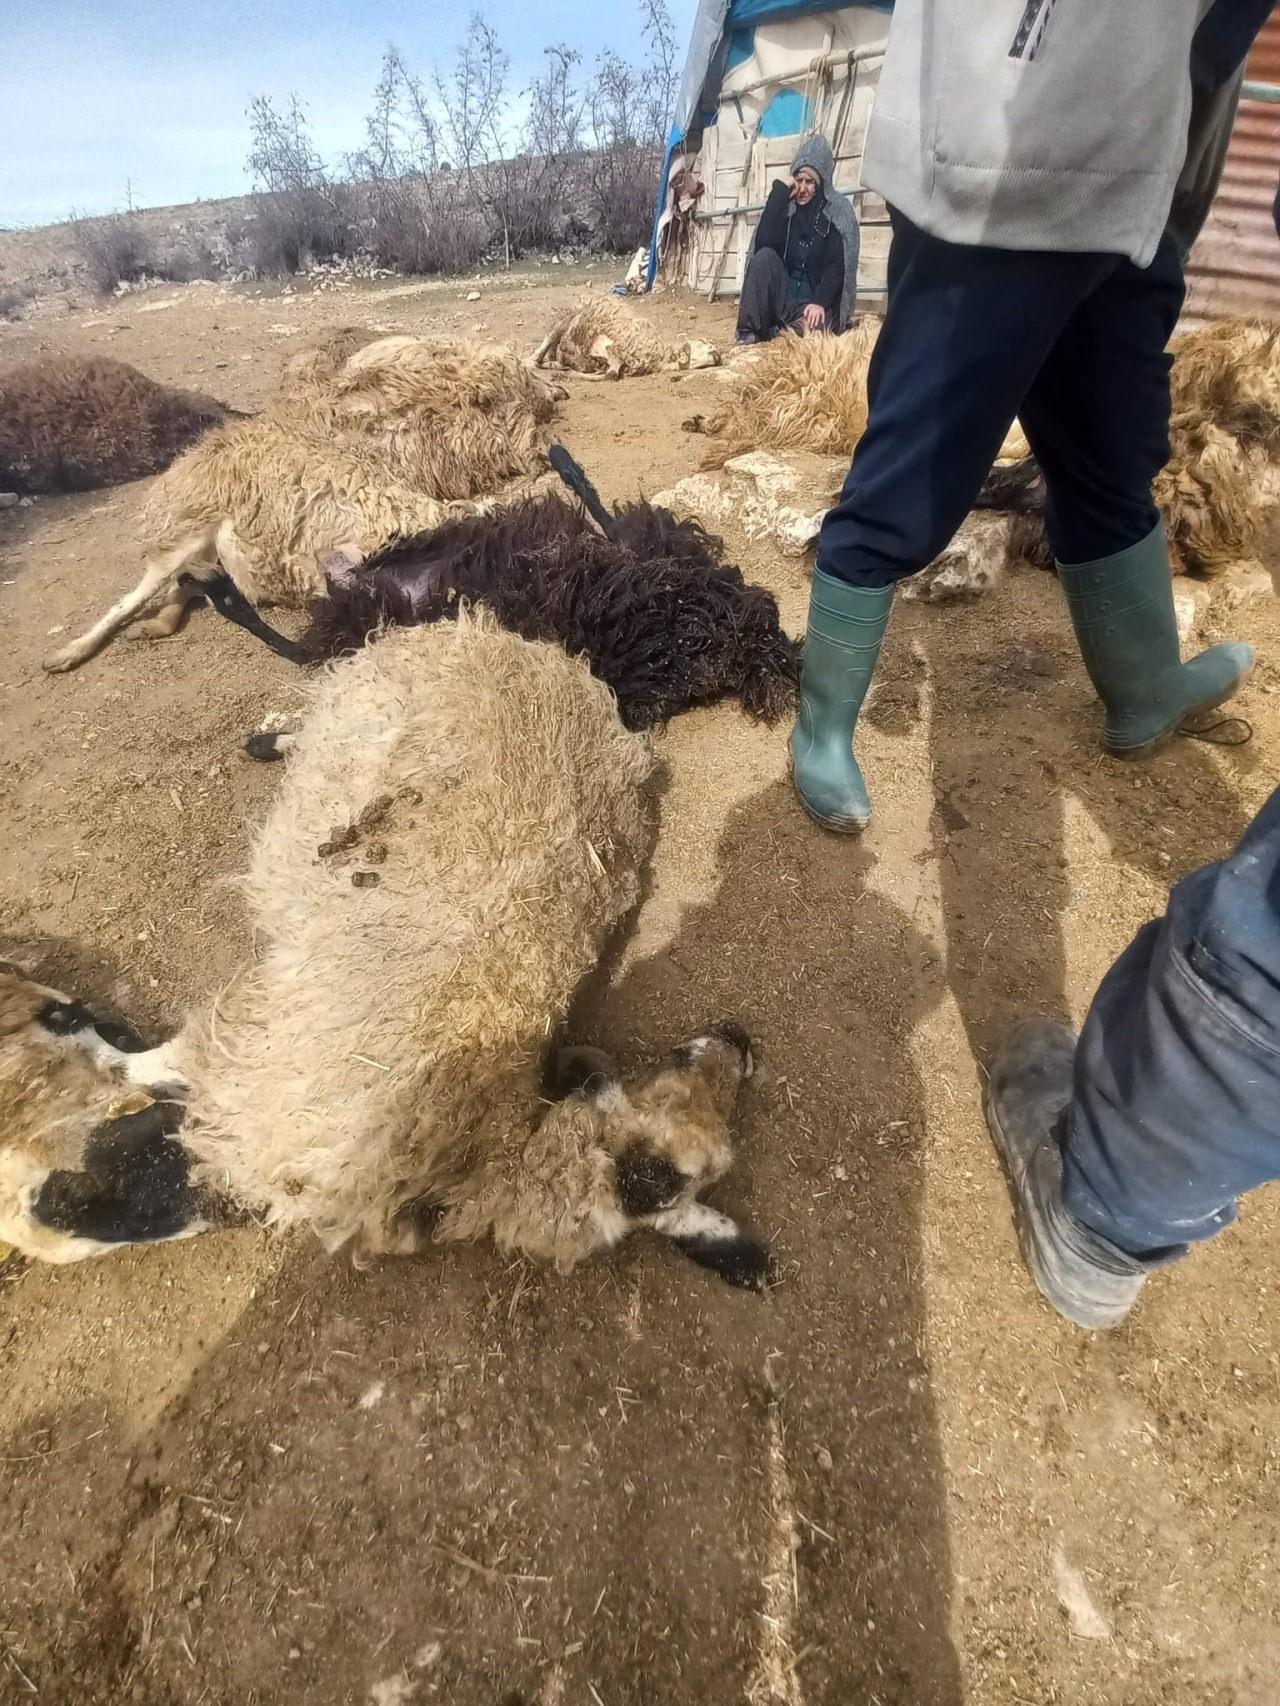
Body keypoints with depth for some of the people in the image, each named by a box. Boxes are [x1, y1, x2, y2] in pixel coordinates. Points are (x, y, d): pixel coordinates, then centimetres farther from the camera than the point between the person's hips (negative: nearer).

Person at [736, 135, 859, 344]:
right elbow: (763, 244, -11)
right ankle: (749, 334, -26)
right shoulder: (786, 205, 7)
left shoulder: (838, 210, -1)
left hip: (815, 299, -3)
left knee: (808, 332, -36)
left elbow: (837, 266, -11)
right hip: (782, 296, 3)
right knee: (765, 256, -21)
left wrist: (820, 302, -27)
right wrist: (779, 193, -11)